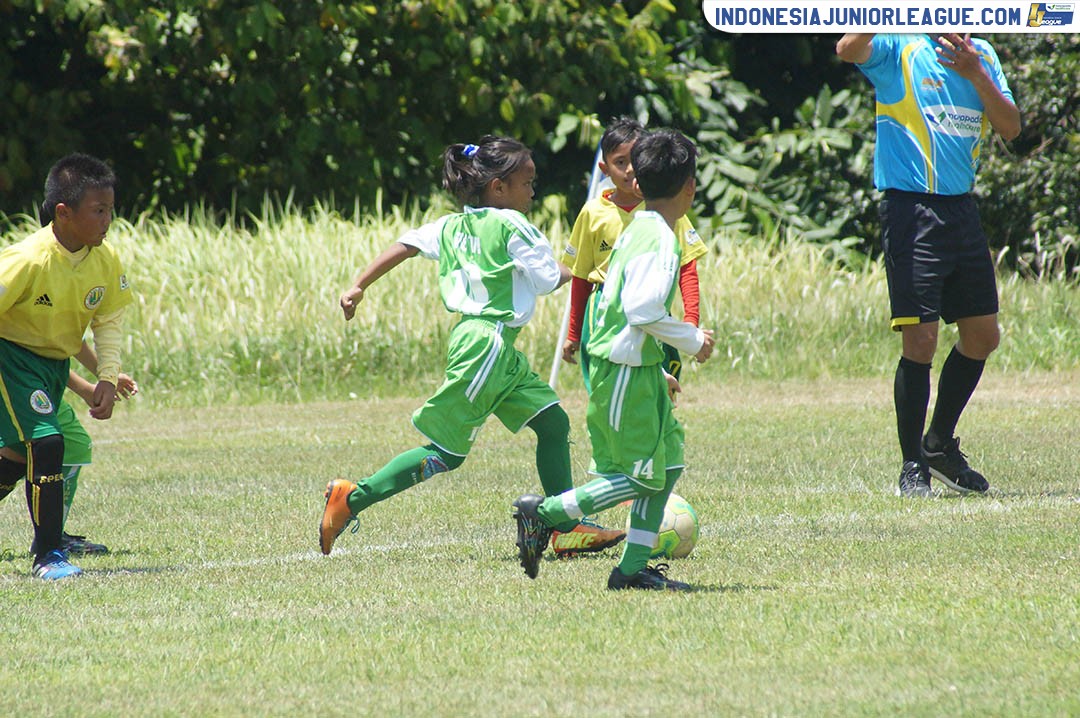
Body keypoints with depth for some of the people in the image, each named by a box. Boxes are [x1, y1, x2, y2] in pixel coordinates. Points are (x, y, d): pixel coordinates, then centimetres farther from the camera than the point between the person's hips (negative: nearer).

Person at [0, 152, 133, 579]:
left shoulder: (105, 261, -10)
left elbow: (108, 319, 3)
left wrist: (108, 376, -7)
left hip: (57, 363, 7)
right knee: (46, 443, -19)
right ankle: (48, 555, -11)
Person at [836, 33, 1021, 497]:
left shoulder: (982, 56, 12)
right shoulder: (900, 49, -6)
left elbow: (1010, 128, 3)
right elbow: (849, 49, -26)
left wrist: (976, 75, -11)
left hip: (961, 210, 7)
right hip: (912, 210, -7)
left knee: (982, 337, 11)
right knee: (920, 341, -9)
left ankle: (940, 446, 29)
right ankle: (913, 468, 1)